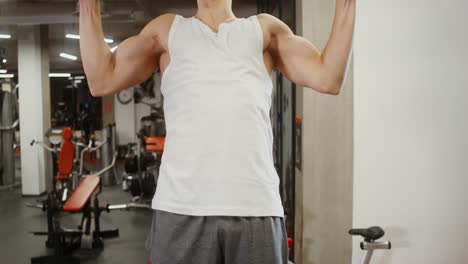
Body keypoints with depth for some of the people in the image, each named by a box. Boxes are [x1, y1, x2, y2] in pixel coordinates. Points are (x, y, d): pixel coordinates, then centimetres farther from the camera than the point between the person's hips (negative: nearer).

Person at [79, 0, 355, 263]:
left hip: (257, 206, 1)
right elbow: (102, 81, 11)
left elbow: (328, 79, 7)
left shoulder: (265, 28, 18)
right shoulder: (167, 29, 18)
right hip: (182, 207, 0)